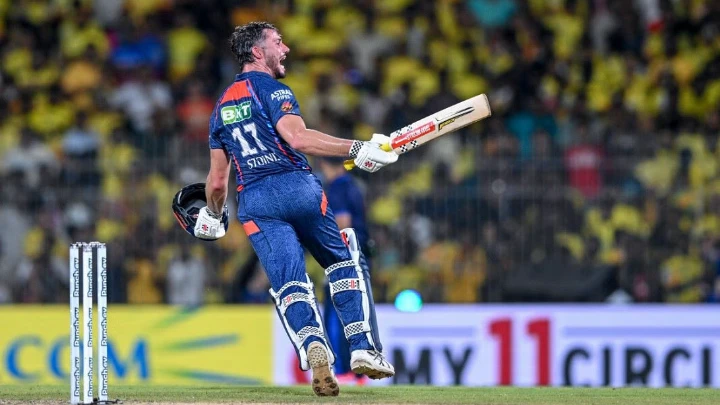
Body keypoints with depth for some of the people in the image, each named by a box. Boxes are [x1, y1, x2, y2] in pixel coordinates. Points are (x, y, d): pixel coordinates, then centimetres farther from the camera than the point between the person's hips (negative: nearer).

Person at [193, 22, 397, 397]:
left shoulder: (222, 106, 21)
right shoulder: (272, 89, 1)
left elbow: (217, 181, 21)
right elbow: (296, 137, -18)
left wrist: (212, 217, 40)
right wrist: (356, 148, -20)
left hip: (254, 201, 4)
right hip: (297, 187, -4)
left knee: (290, 286, -4)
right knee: (342, 265, 13)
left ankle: (313, 348, -32)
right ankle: (363, 348, 2)